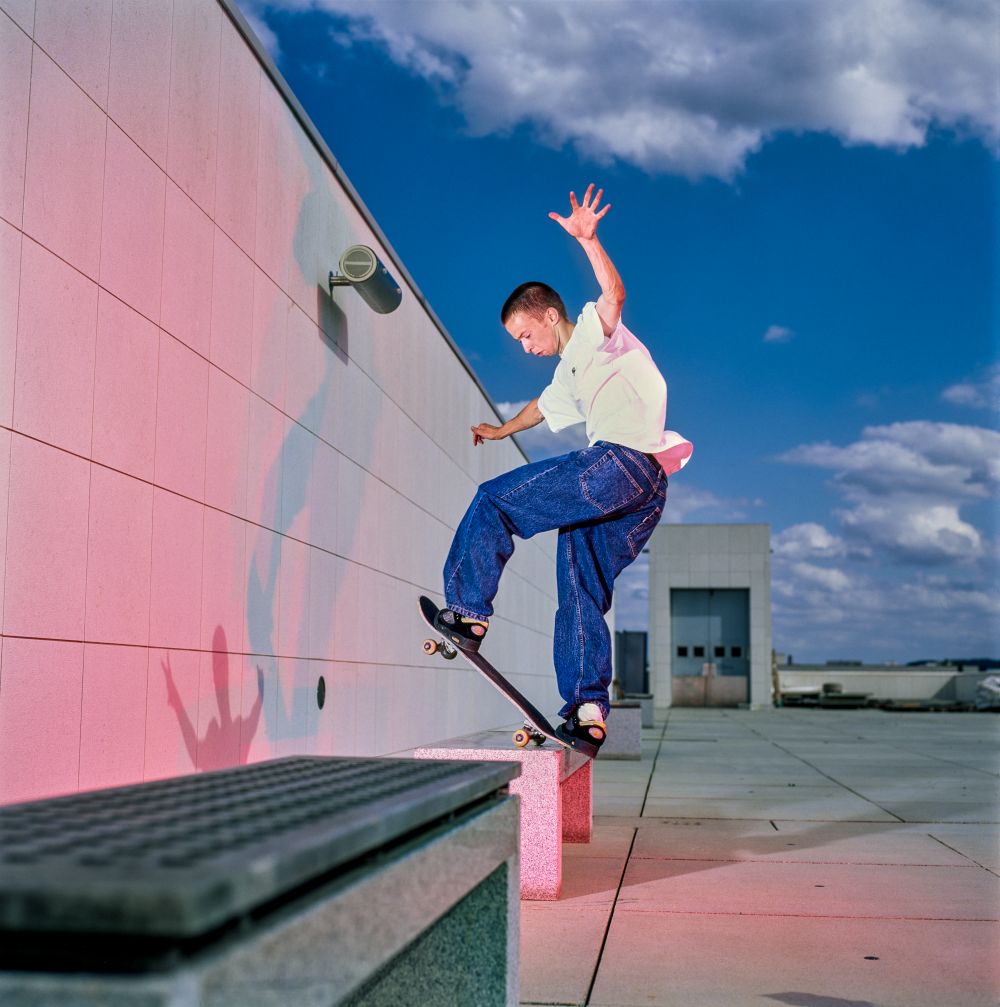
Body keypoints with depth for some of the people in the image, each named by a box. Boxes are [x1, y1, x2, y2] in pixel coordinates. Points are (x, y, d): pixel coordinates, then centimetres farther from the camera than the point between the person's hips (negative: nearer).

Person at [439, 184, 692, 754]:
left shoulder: (595, 333, 7)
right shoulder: (568, 376, 32)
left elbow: (614, 295, -17)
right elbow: (543, 408, 53)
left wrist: (588, 239, -32)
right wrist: (502, 431, 70)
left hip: (622, 463, -10)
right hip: (643, 492, 10)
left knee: (494, 501, -8)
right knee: (583, 593, 7)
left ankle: (468, 612, -8)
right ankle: (588, 712, 3)